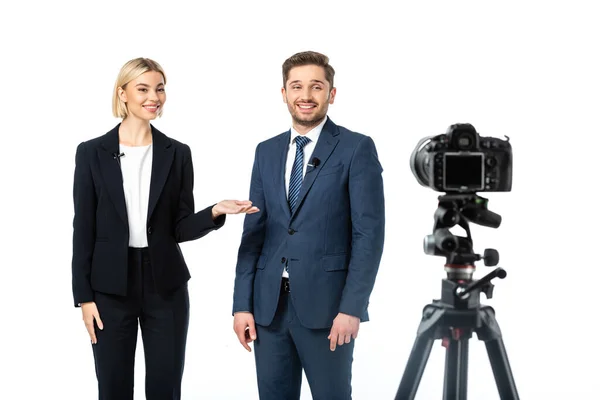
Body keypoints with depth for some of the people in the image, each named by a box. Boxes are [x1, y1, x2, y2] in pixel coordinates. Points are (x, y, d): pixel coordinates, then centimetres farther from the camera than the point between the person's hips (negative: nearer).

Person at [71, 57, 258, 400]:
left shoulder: (177, 153, 4)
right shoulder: (92, 153, 0)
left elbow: (181, 228, 3)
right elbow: (84, 229, -1)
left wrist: (215, 212, -17)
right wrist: (84, 295, -4)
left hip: (166, 286, 1)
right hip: (111, 287, -1)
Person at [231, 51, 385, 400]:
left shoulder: (357, 148, -3)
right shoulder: (267, 151, 13)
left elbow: (369, 233, -8)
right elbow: (254, 231, 11)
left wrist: (352, 307, -15)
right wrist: (242, 303, 4)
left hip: (326, 303, -4)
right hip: (269, 304, 5)